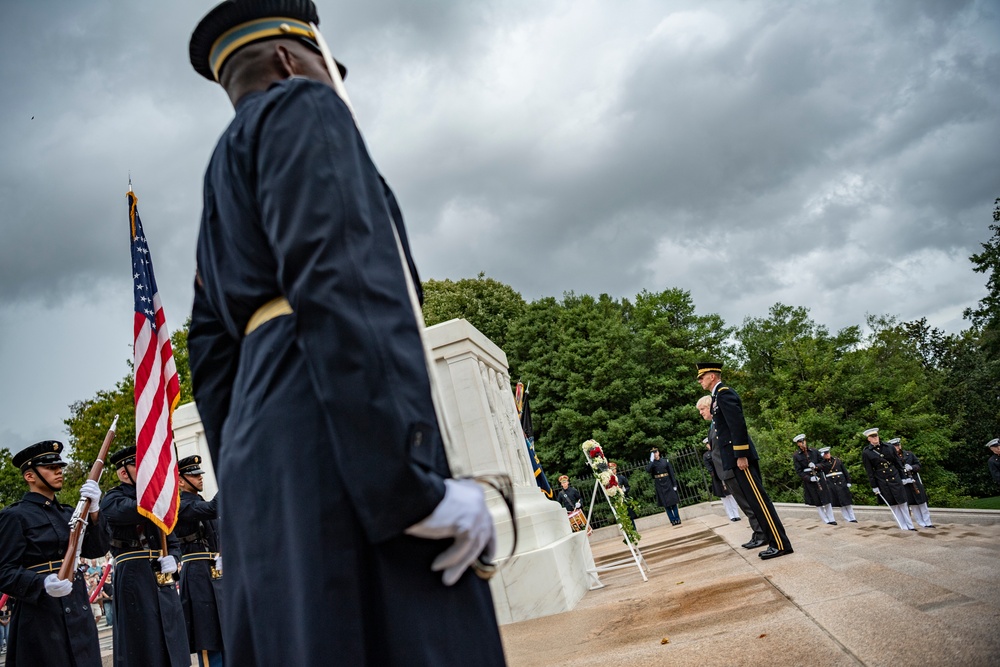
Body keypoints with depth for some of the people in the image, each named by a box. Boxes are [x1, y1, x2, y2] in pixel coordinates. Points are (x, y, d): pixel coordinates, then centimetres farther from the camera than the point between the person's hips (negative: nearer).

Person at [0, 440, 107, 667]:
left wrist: (93, 511, -12)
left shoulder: (68, 513, 14)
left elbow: (96, 550, 3)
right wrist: (44, 585, -28)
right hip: (41, 614, -6)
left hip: (78, 609, 6)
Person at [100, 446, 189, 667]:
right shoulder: (112, 500, -1)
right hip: (135, 580, -6)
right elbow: (140, 509, -26)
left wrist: (172, 560, -1)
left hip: (163, 580, 6)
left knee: (172, 648, 8)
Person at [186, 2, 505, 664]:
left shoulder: (222, 188, 30)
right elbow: (342, 281, -14)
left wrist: (247, 490, 22)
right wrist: (416, 480, -20)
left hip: (260, 459, 10)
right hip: (333, 445, -9)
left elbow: (213, 358, 23)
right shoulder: (303, 110, 4)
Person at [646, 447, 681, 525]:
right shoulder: (652, 463, 1)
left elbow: (672, 473, 2)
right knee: (666, 504, 1)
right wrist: (651, 460, -20)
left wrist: (674, 484, -2)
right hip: (659, 485, 0)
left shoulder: (665, 461, 1)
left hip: (668, 484, 0)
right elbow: (648, 470, -20)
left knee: (673, 502, 4)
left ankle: (677, 519, 11)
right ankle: (673, 520, 6)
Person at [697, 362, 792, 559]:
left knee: (758, 499, -8)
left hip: (740, 457, -10)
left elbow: (738, 424, -20)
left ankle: (780, 544, -4)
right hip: (735, 458, 10)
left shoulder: (724, 393, -12)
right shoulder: (719, 396, 19)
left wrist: (741, 455, -22)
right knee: (755, 500, 11)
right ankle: (775, 541, 16)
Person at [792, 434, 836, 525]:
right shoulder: (796, 456, -4)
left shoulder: (814, 451, 2)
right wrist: (809, 478, -16)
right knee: (817, 502, 4)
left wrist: (816, 466, -14)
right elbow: (798, 471, -5)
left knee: (826, 500, 2)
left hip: (819, 478, 2)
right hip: (808, 480, -1)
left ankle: (831, 519, 12)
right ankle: (826, 521, 12)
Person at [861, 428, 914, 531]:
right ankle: (904, 527, 12)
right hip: (882, 482, -2)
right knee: (893, 505, 5)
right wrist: (874, 486, -6)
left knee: (902, 503, 4)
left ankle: (910, 526, 13)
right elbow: (869, 471, -5)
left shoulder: (888, 447, 2)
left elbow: (898, 463, 8)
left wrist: (902, 478, 6)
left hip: (895, 478, 2)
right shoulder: (866, 452, -6)